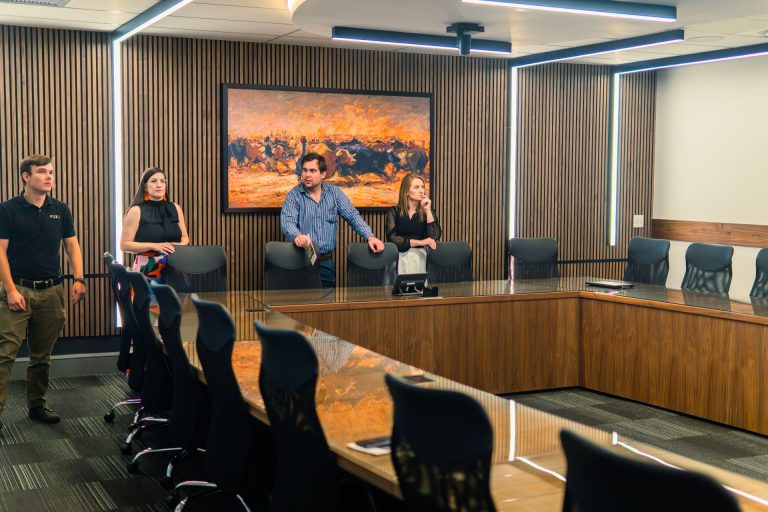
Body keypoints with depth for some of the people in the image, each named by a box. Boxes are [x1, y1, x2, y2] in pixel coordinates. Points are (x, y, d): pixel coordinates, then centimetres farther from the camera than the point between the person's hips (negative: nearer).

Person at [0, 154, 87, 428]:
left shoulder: (61, 210, 8)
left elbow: (72, 245, 12)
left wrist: (79, 279, -1)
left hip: (51, 290, 4)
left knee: (42, 354, 12)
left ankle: (37, 405, 23)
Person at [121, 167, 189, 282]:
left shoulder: (175, 208, 11)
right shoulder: (136, 211, -2)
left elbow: (185, 237, 19)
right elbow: (124, 244, -5)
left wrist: (182, 245, -4)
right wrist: (153, 246, -16)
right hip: (147, 270, -4)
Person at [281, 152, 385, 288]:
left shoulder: (334, 192, 7)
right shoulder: (294, 195, -1)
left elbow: (353, 216, 5)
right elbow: (287, 222, -15)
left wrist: (370, 236, -12)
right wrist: (297, 235, -39)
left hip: (326, 261, 3)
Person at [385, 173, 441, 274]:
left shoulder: (427, 212, 12)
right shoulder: (394, 211, 6)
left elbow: (434, 237, -4)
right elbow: (392, 238, -8)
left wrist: (428, 210, -7)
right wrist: (420, 242, -12)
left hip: (419, 255, 2)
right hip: (400, 254, -1)